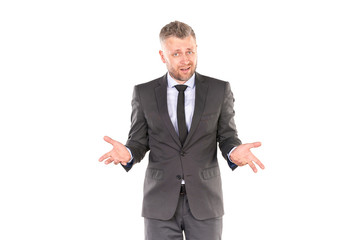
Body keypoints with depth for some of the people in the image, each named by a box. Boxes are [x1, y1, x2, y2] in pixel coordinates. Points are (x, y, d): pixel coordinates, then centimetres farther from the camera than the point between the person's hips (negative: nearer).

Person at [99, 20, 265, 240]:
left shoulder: (219, 90, 2)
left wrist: (234, 151, -19)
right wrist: (127, 153, -18)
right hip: (161, 203, 0)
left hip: (205, 202, 0)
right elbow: (139, 141, 5)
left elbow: (227, 137, 4)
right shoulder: (144, 93, 3)